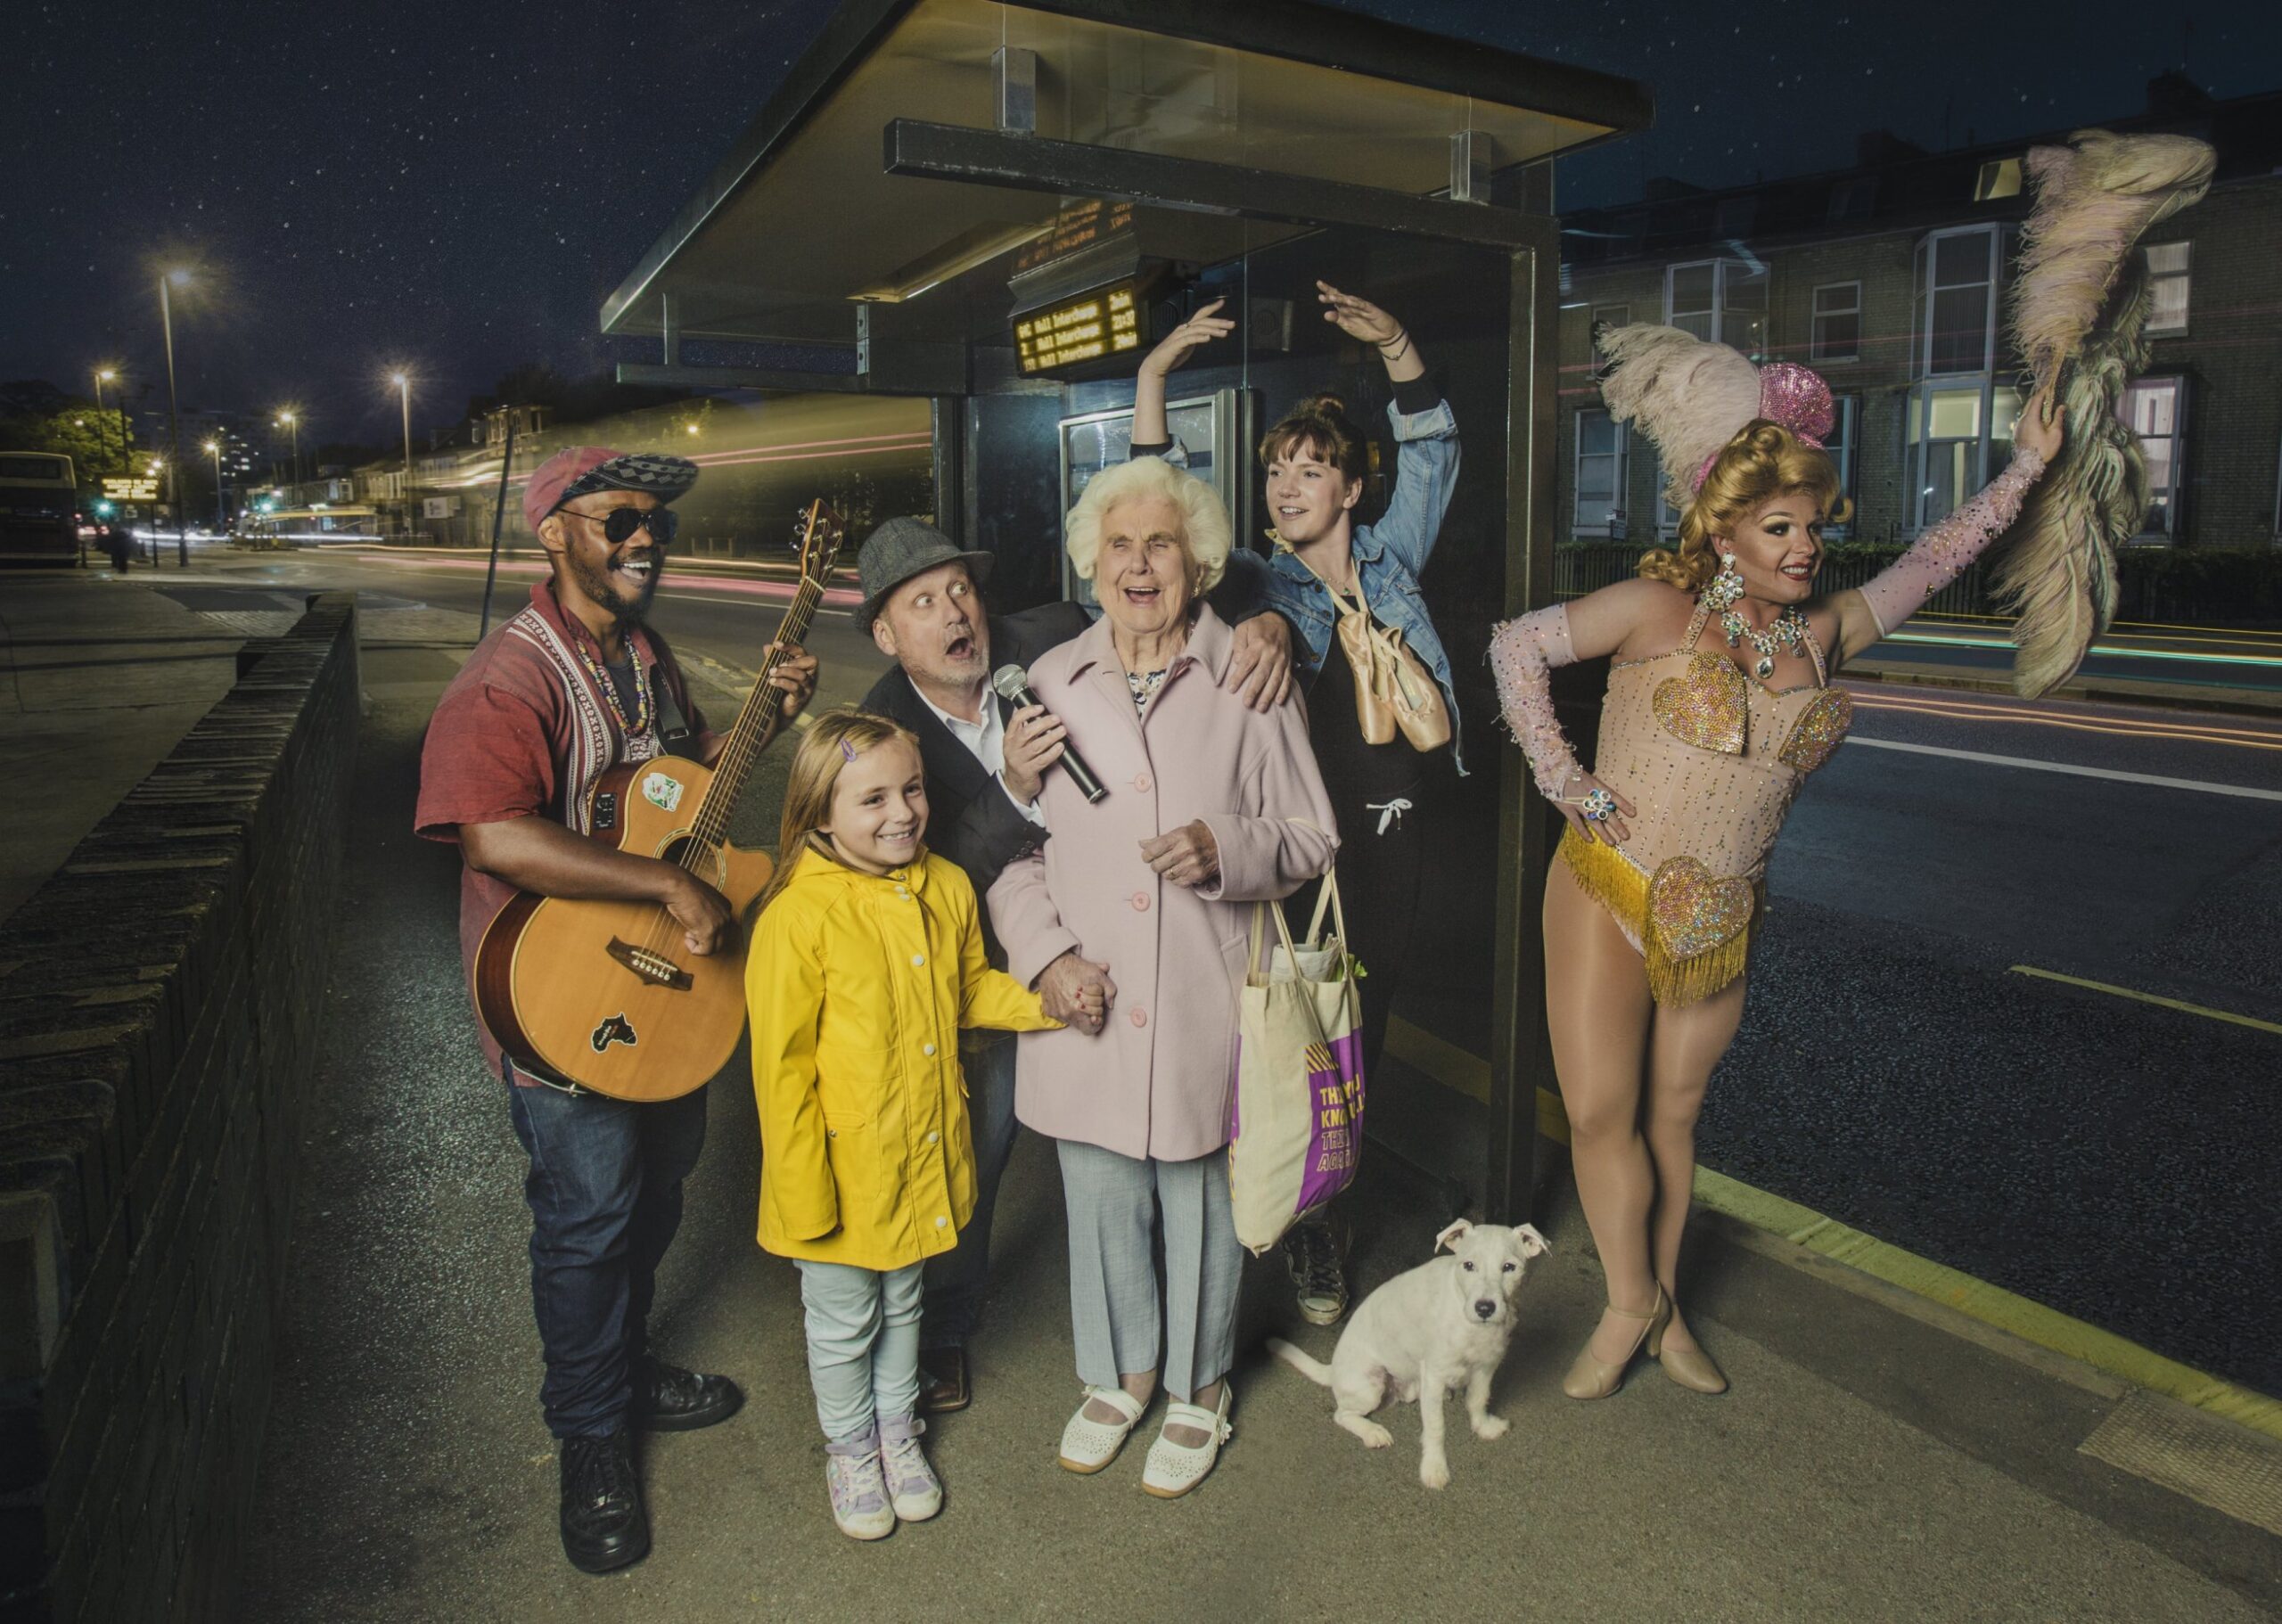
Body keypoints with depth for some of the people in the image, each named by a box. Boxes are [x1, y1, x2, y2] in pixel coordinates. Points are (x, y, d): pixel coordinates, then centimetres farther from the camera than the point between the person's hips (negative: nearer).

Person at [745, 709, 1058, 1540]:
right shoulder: (800, 917, -23)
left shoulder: (946, 889, -5)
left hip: (925, 1158, 5)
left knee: (902, 1302, 26)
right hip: (844, 1172, -5)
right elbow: (780, 1065, -18)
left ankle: (898, 1429, 50)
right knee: (843, 1321, 18)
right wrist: (804, 1195, -16)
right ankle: (850, 1449, 45)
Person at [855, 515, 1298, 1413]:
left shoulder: (1054, 639, -15)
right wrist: (1015, 790, -39)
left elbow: (1204, 598, -5)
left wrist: (1265, 621, -27)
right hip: (987, 966, -1)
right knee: (969, 1151, 12)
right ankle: (941, 1335, 39)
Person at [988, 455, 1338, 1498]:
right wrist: (1045, 954, -6)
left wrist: (1227, 850, -20)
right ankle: (1120, 1372, 42)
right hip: (1083, 1003, 3)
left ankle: (1198, 1390, 38)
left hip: (1205, 1007, -2)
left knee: (1201, 1201, 12)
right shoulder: (1051, 681, 4)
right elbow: (1010, 842, 8)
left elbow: (1313, 838, 0)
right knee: (1100, 1201, 16)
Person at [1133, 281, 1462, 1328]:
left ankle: (1325, 1200, 32)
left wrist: (1394, 346, -1)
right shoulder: (1254, 583, 2)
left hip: (1400, 834, 4)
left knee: (1365, 1026, 14)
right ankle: (1303, 1236, 19)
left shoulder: (1391, 561, 11)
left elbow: (1432, 454, 10)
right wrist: (1152, 379, -11)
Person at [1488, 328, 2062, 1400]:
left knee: (1672, 1116, 13)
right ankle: (1631, 1304, 18)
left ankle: (1662, 1306, 30)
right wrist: (1566, 784, -11)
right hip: (1609, 897, -4)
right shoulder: (1659, 609, -9)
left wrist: (2026, 466, 19)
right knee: (1601, 1115, -3)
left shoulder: (1823, 635, 6)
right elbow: (1517, 647, -10)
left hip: (1721, 921, 4)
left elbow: (1931, 562, 18)